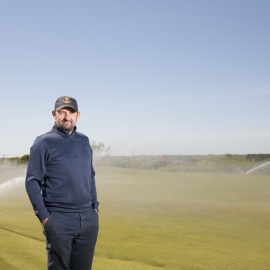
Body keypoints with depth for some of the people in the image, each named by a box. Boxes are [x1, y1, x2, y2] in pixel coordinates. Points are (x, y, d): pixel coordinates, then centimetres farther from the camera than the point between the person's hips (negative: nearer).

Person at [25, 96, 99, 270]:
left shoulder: (84, 141, 11)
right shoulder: (43, 143, -5)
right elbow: (32, 182, -7)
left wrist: (95, 205, 11)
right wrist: (44, 216, -12)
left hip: (89, 218, 5)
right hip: (59, 220, -5)